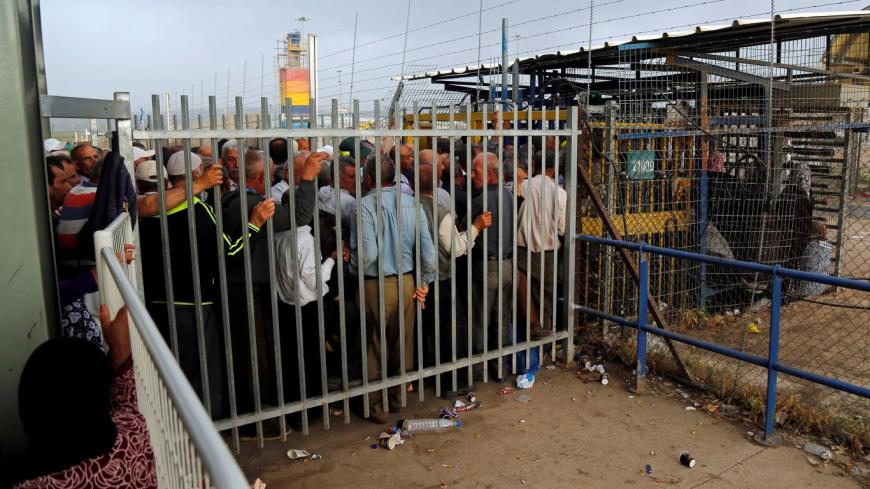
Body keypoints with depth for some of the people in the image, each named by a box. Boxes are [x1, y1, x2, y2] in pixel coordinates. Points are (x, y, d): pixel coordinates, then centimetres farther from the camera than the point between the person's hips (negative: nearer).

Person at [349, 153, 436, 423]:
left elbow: (367, 253, -22)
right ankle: (398, 397, 35)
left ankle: (376, 405, 23)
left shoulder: (365, 204, -14)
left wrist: (353, 269, -2)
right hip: (407, 282, 4)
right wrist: (424, 281, 7)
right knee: (403, 343, 18)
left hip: (376, 285, -4)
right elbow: (428, 249, -4)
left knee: (374, 347, 12)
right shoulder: (411, 203, -1)